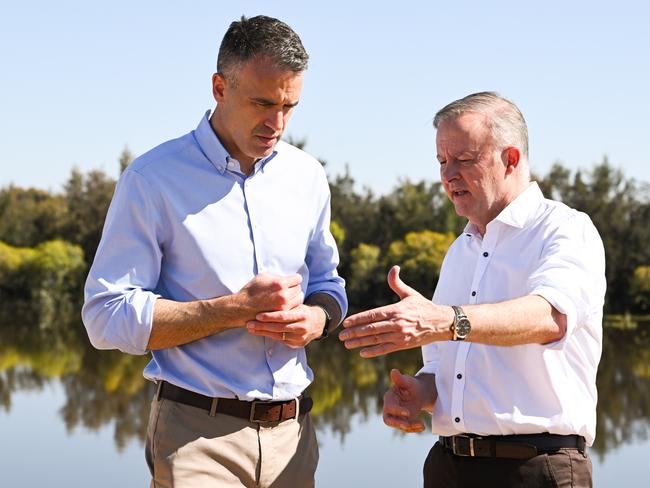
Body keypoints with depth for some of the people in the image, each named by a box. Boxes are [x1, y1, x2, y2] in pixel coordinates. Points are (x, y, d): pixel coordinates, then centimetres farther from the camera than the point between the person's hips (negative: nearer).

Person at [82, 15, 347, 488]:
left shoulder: (307, 176, 8)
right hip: (198, 435, -5)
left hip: (291, 430, 5)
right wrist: (237, 308, -17)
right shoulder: (154, 179, -7)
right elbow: (107, 317, -11)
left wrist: (316, 319, -4)